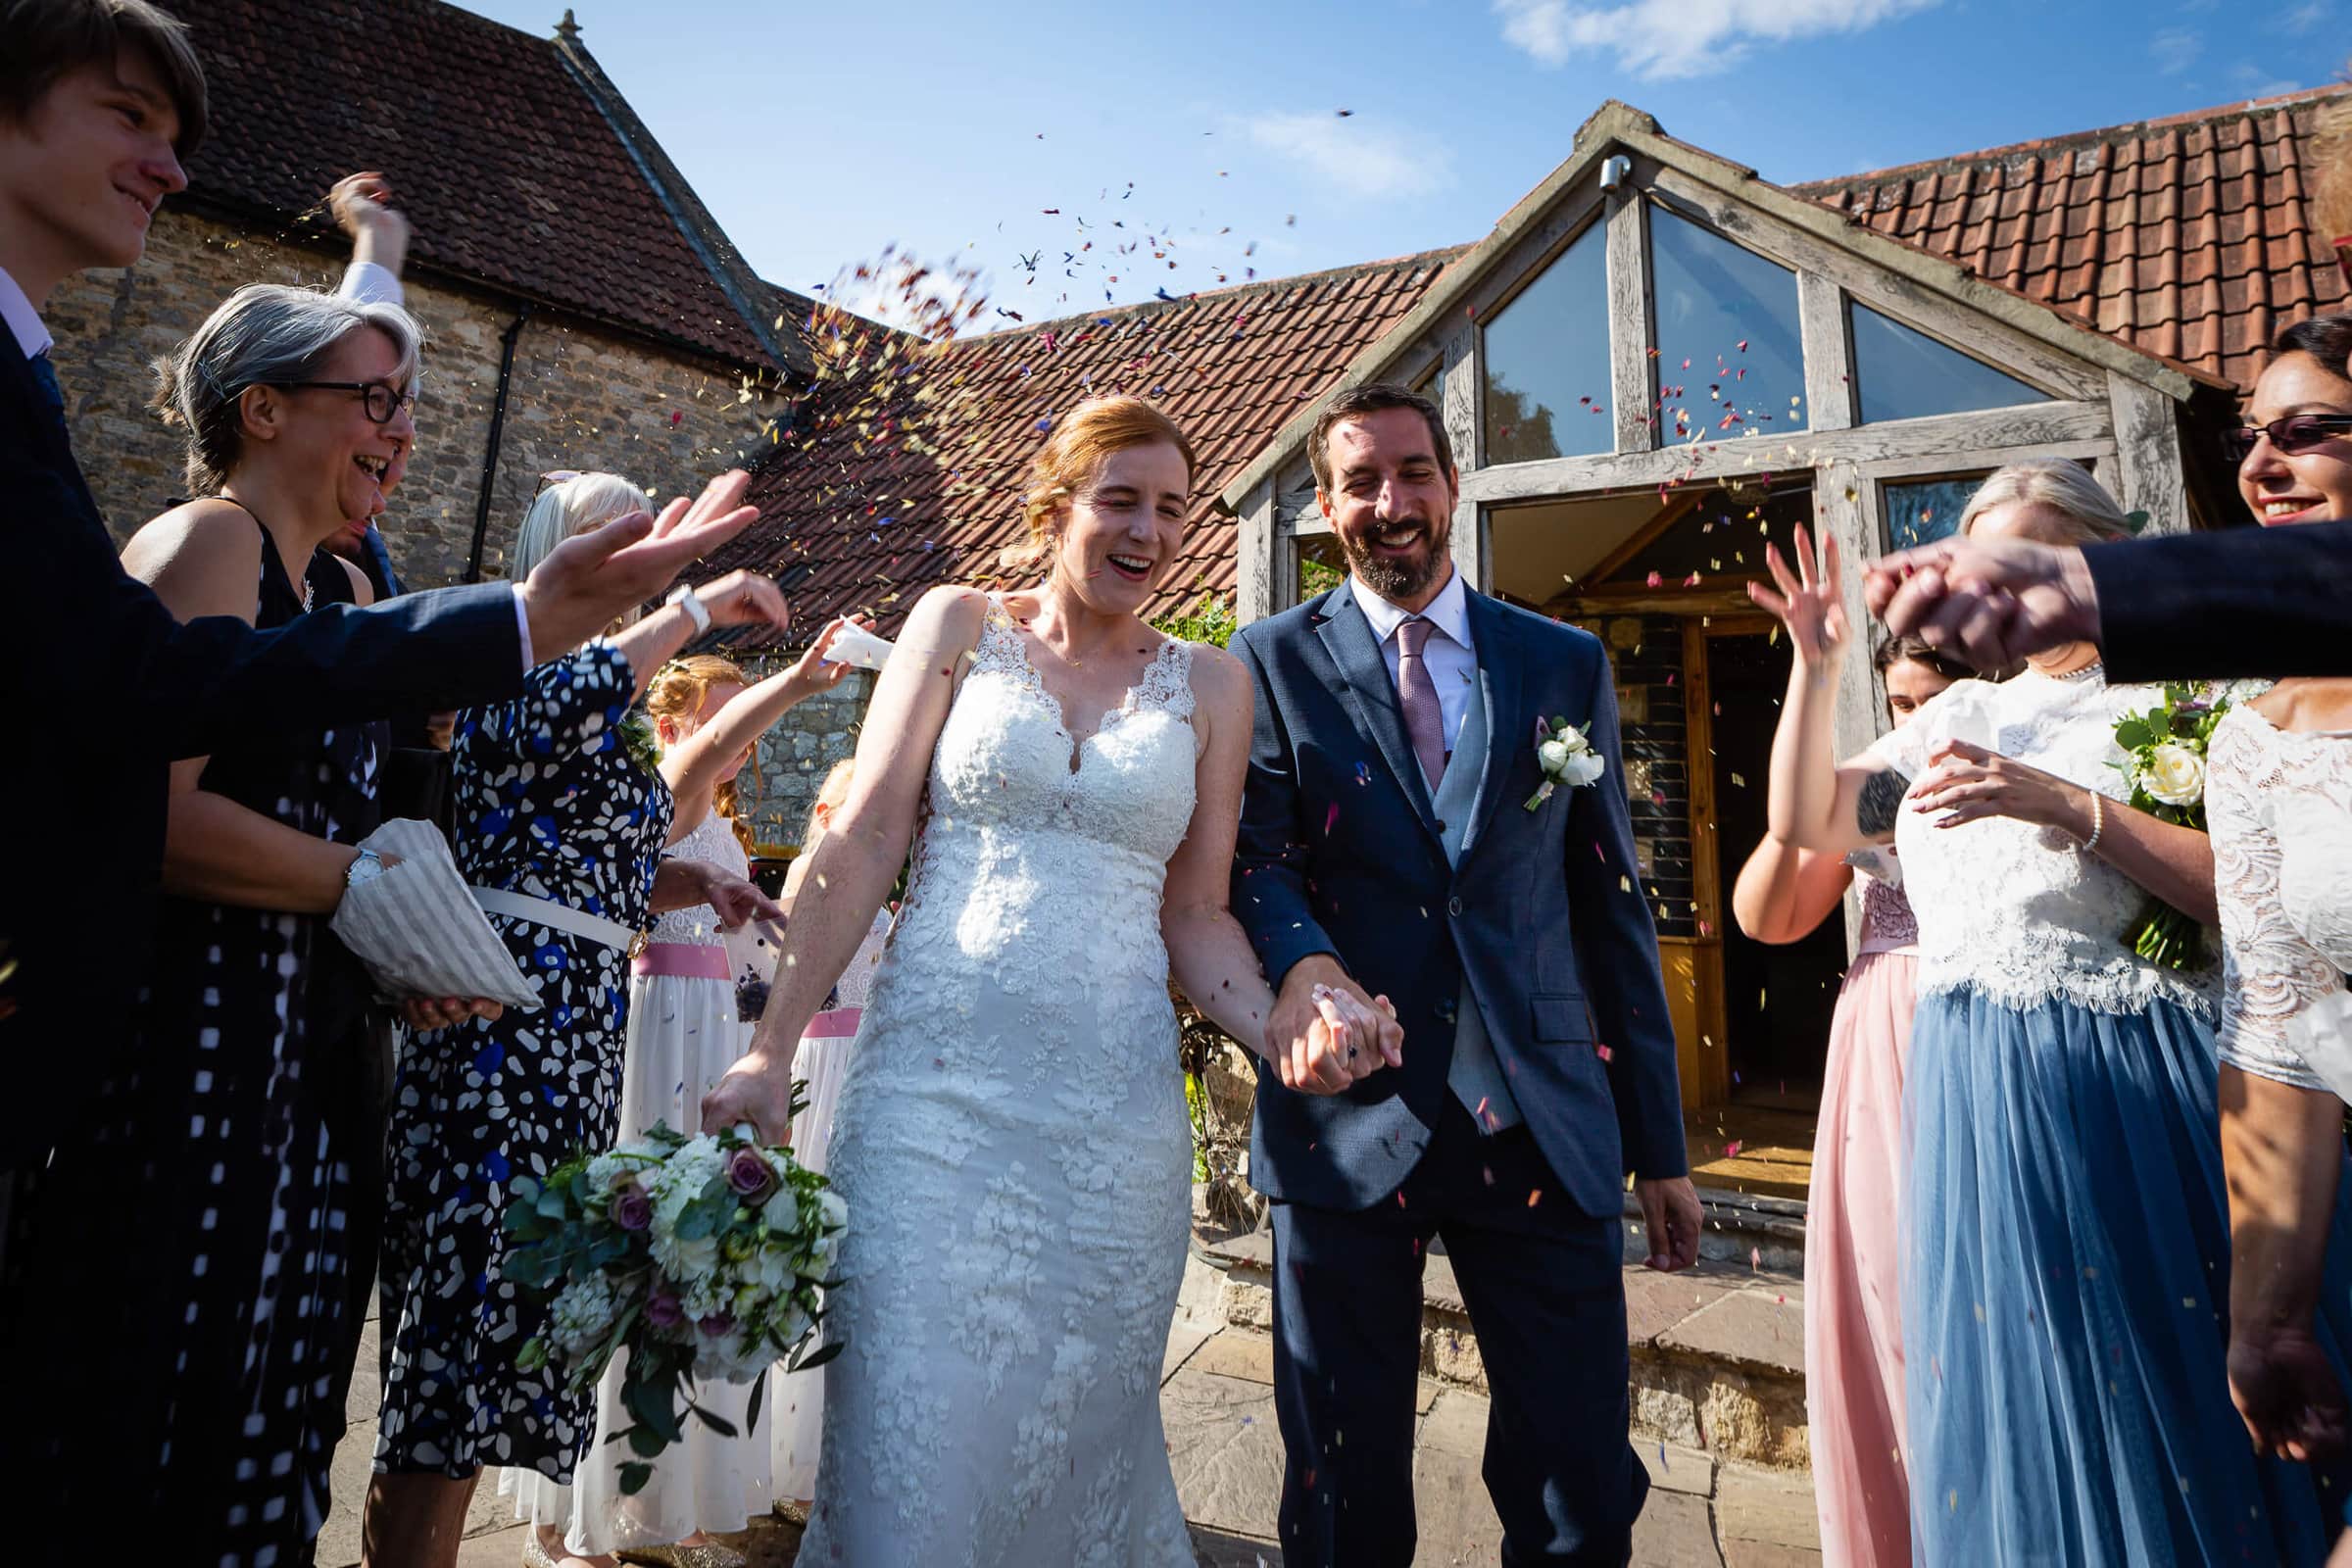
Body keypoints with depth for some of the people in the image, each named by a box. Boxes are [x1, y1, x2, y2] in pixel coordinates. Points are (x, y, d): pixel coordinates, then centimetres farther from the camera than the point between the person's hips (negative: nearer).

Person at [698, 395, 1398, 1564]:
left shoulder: (1208, 684, 9)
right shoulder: (958, 626, 5)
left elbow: (1196, 910, 7)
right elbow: (860, 845, 0)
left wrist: (1285, 1033, -10)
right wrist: (770, 1051, -5)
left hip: (1112, 1114, 2)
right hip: (932, 1085, -1)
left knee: (1078, 1435, 12)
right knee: (910, 1438, 1)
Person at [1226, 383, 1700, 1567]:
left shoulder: (1566, 666, 10)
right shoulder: (1272, 662, 5)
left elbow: (1612, 906, 9)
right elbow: (1255, 856, -4)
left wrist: (1660, 1146, 8)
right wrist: (1302, 962, -28)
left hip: (1544, 1122, 2)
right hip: (1350, 1116, -1)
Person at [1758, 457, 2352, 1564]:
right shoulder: (1959, 716, 15)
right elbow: (1804, 822, 11)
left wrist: (2066, 806, -21)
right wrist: (1816, 667, 4)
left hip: (2132, 1087, -4)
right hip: (1974, 1096, 4)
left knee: (2158, 1375, 7)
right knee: (2008, 1381, 13)